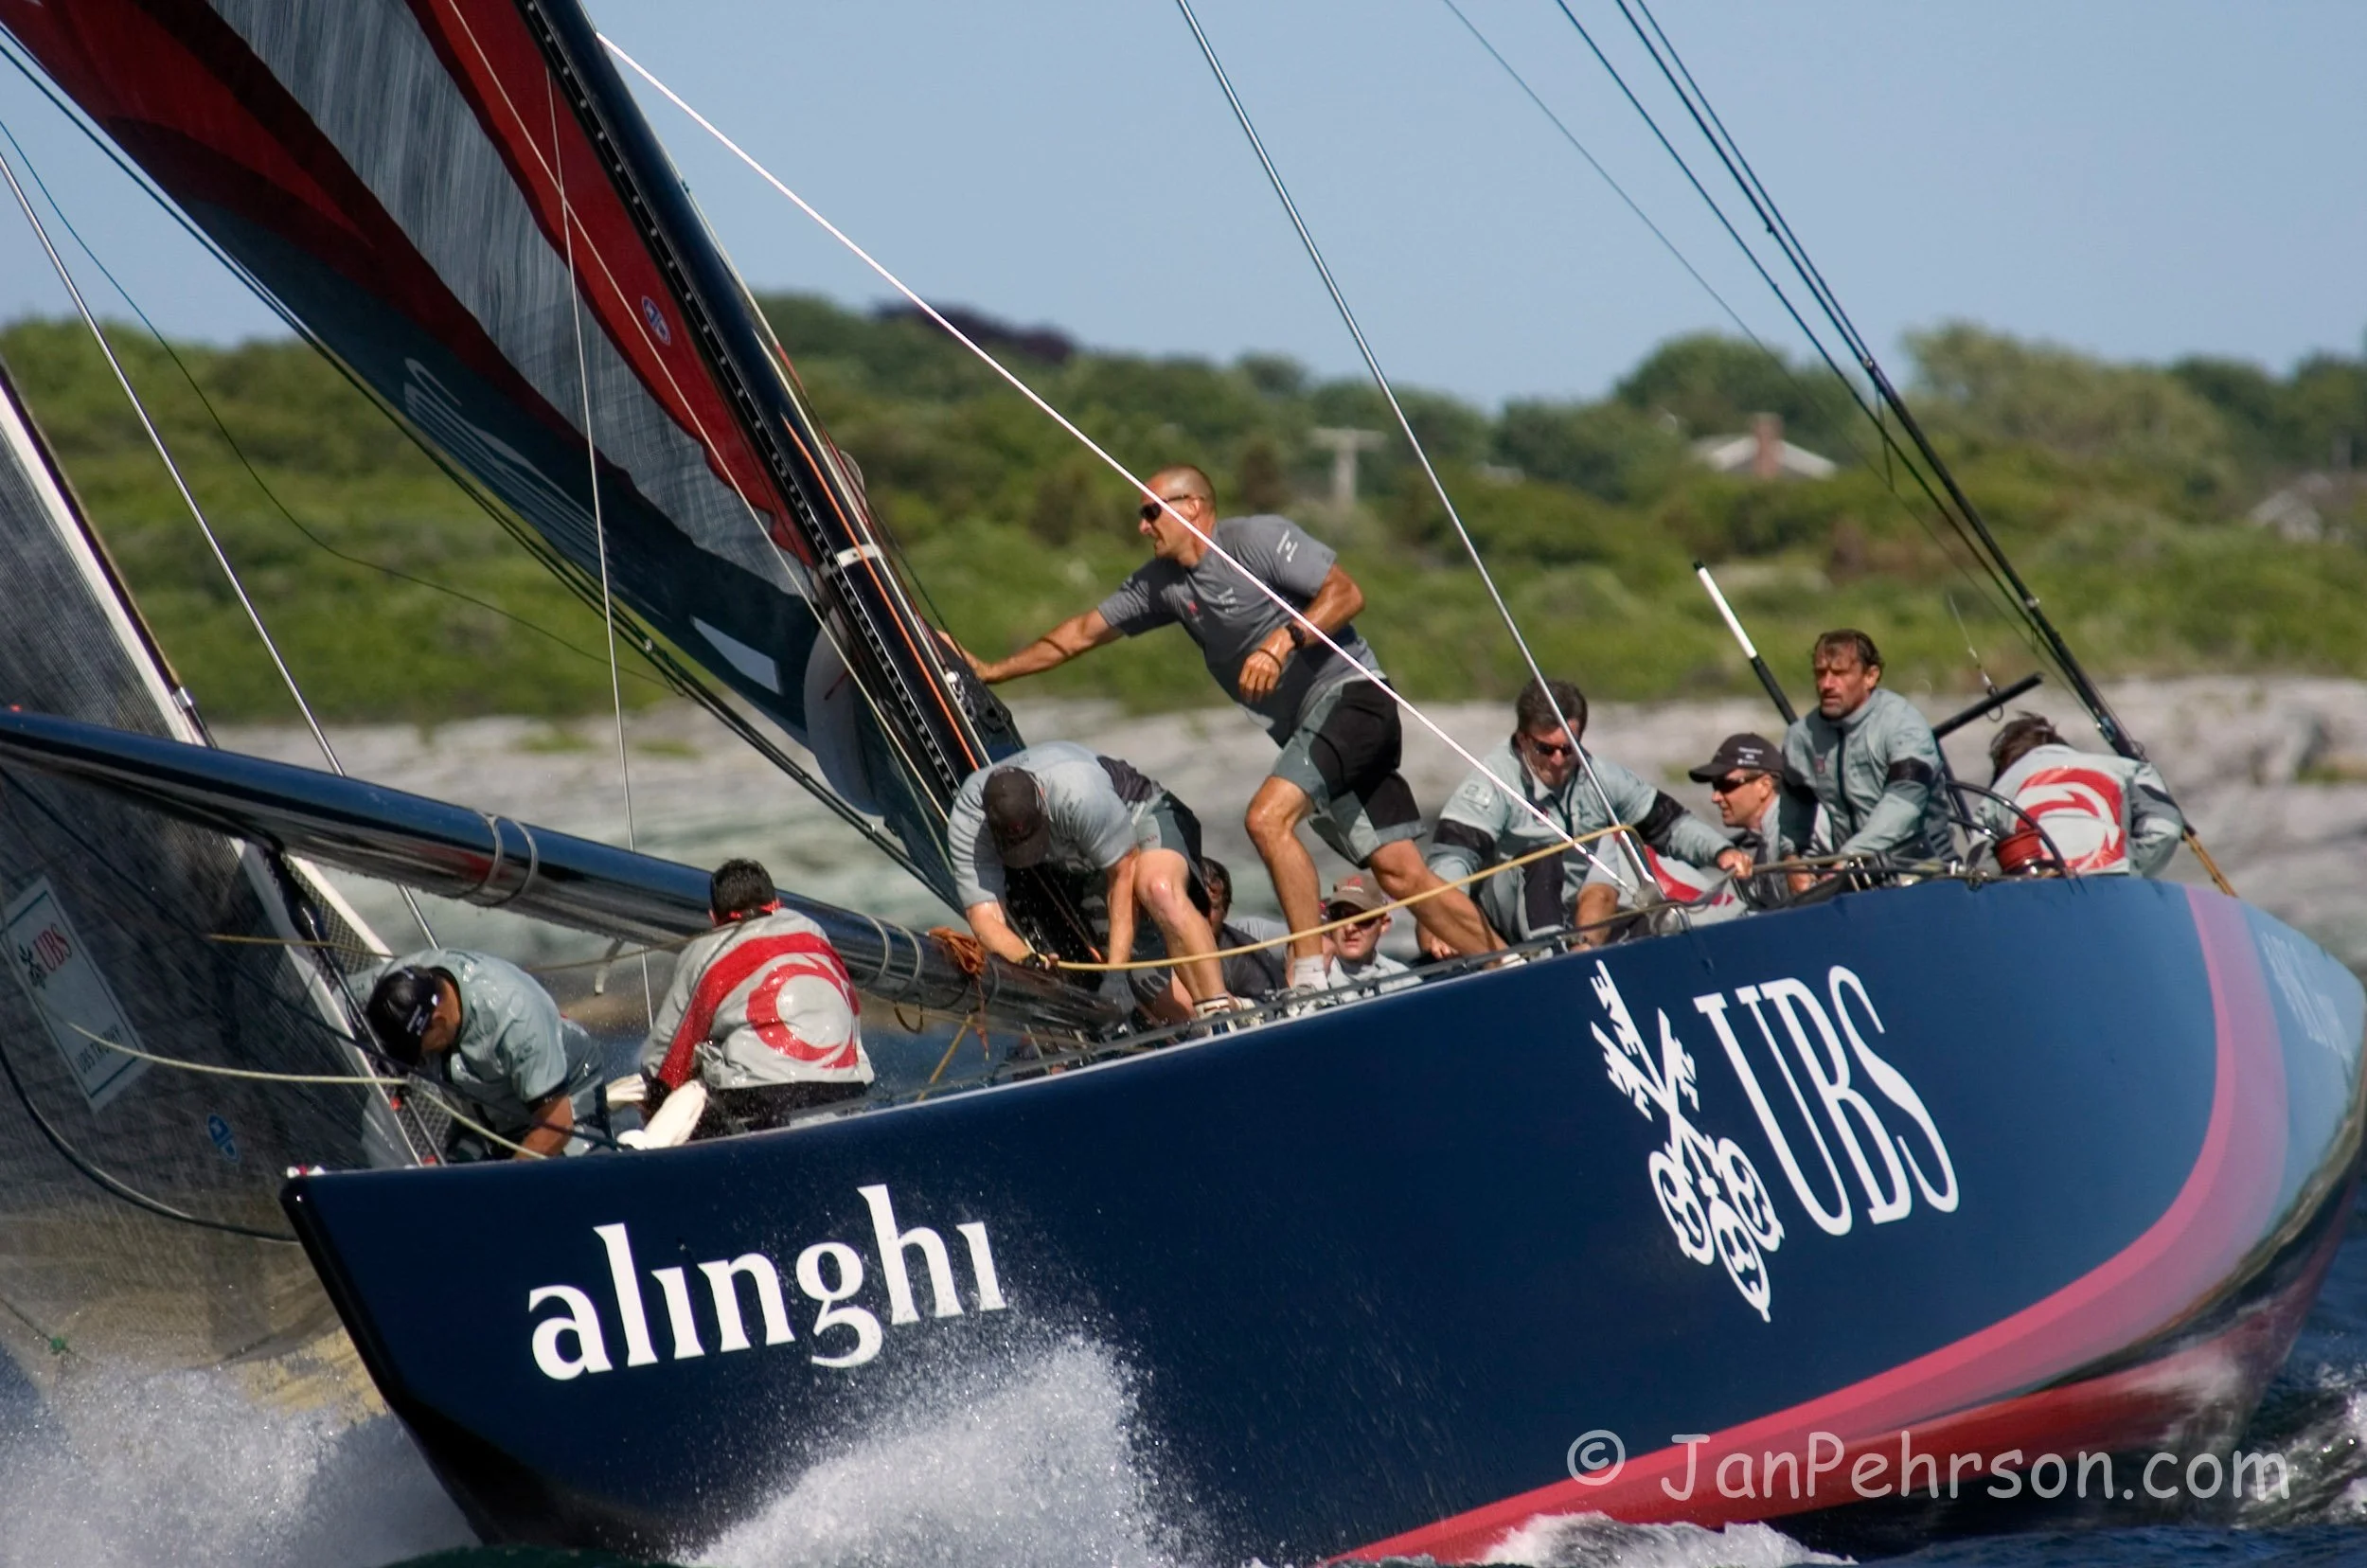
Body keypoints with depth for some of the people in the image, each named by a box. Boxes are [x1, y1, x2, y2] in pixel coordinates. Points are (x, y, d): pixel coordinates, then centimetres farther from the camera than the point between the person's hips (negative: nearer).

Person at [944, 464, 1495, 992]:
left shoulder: (1258, 538, -9)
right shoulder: (1161, 583, 14)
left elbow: (1346, 593, -15)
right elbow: (1084, 631, 20)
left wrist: (1281, 642, -25)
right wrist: (991, 671, 20)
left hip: (1347, 691, -7)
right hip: (1304, 725, 7)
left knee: (1268, 816, -23)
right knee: (1400, 873, 0)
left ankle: (1310, 974, -20)